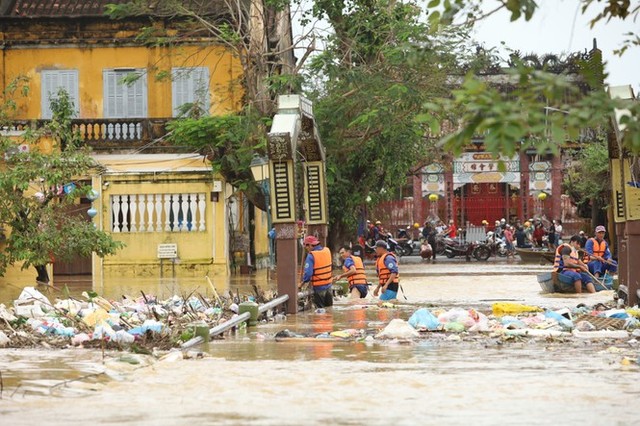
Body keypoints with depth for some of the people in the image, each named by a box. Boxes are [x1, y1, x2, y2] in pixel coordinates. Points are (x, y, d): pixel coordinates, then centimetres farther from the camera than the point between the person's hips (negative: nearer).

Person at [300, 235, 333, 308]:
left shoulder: (311, 256, -20)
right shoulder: (327, 251, 0)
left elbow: (308, 274, -25)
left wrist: (303, 282, -9)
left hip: (319, 287, -6)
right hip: (329, 285, 6)